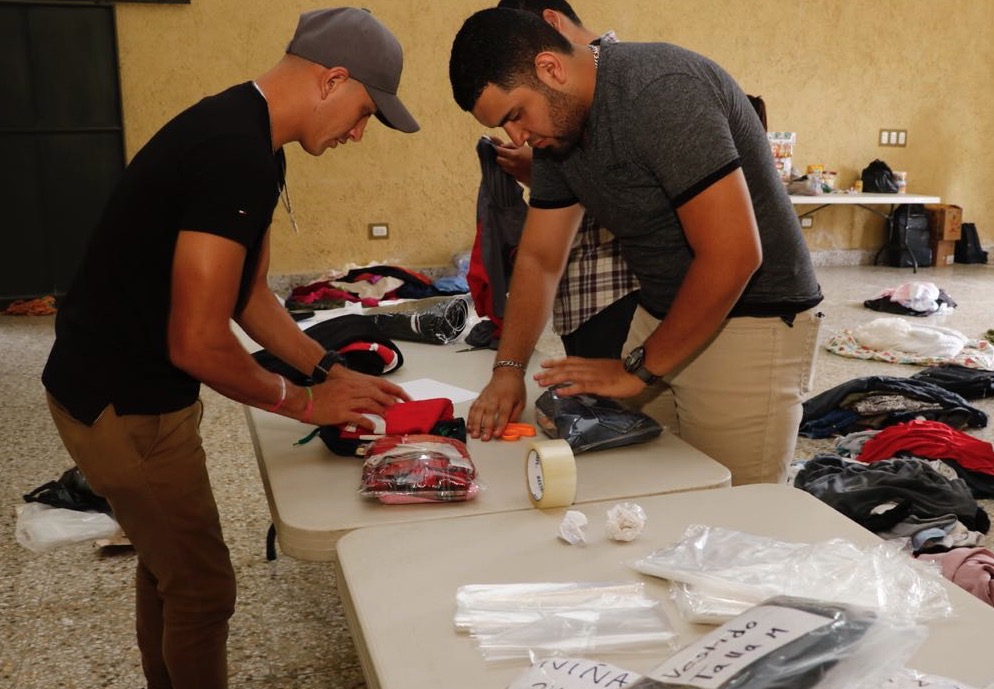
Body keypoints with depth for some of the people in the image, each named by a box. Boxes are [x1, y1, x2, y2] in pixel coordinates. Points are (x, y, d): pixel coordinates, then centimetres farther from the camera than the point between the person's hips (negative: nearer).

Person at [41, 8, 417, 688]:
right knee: (202, 588, 3)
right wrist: (305, 402, -12)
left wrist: (332, 370, 6)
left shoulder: (250, 141, 6)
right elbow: (198, 344, -27)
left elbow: (249, 295, 12)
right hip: (122, 404, -10)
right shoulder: (236, 155, -27)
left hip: (135, 386, 10)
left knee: (168, 566, 24)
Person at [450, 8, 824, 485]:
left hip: (754, 320, -7)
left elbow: (733, 255, -27)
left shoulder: (661, 91, -23)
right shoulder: (558, 127, 3)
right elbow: (539, 257, 8)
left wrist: (639, 370, -18)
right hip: (661, 317, 7)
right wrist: (508, 368, -5)